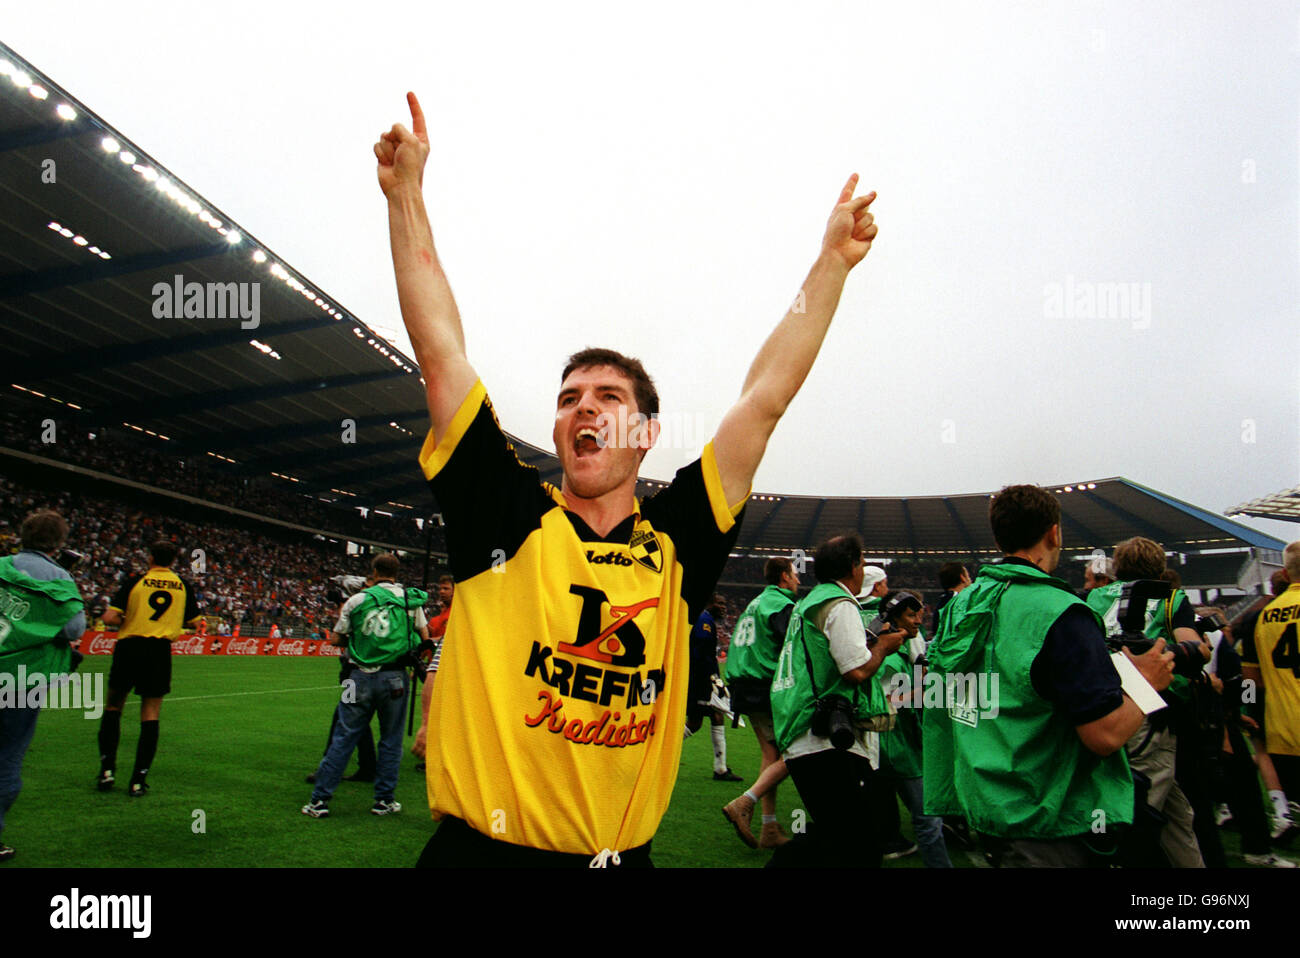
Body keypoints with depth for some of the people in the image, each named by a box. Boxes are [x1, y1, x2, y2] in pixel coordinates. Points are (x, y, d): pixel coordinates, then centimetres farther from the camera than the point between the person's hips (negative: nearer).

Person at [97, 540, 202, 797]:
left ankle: (107, 768, 14)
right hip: (159, 652, 1)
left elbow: (109, 618, -7)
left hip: (129, 648, -1)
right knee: (150, 715, 4)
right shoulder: (182, 585, 5)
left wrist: (129, 621, 12)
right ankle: (138, 780, 4)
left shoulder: (135, 580, -1)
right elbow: (192, 622, 11)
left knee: (113, 706, 17)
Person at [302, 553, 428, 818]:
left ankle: (320, 799, 10)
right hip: (394, 677, 0)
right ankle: (384, 800, 15)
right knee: (390, 741, 10)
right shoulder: (411, 599, 2)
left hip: (361, 677, 1)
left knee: (343, 738, 7)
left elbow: (337, 639, 8)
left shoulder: (357, 600, 3)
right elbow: (424, 636, 7)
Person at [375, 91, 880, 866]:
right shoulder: (510, 516, -5)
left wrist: (833, 261, 5)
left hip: (621, 854, 2)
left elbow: (765, 399, 1)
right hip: (480, 848, -2)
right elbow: (441, 351, -6)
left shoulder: (676, 543, -2)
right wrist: (406, 193, -5)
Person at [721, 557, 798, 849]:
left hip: (746, 690, 9)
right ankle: (744, 804, -12)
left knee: (771, 754, 13)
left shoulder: (755, 604, 19)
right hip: (770, 690, -9)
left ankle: (770, 830, 13)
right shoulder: (782, 605, -10)